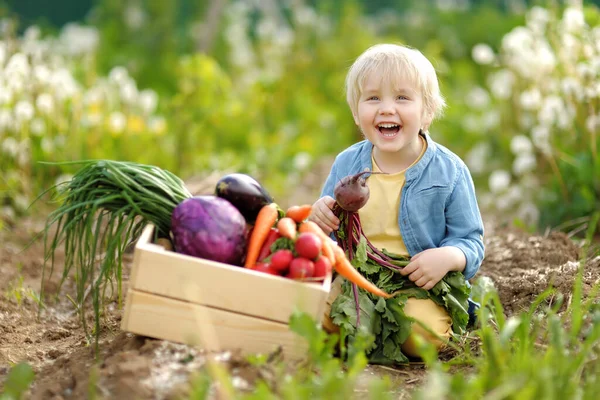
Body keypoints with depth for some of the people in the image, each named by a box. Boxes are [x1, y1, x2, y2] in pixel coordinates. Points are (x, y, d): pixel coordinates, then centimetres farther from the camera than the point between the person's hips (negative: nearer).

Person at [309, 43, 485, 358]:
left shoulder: (449, 171, -3)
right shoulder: (346, 164, 6)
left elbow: (471, 243, 0)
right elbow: (327, 238, 15)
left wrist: (447, 257, -22)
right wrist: (318, 218, -9)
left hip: (420, 287, -2)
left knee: (421, 332, -32)